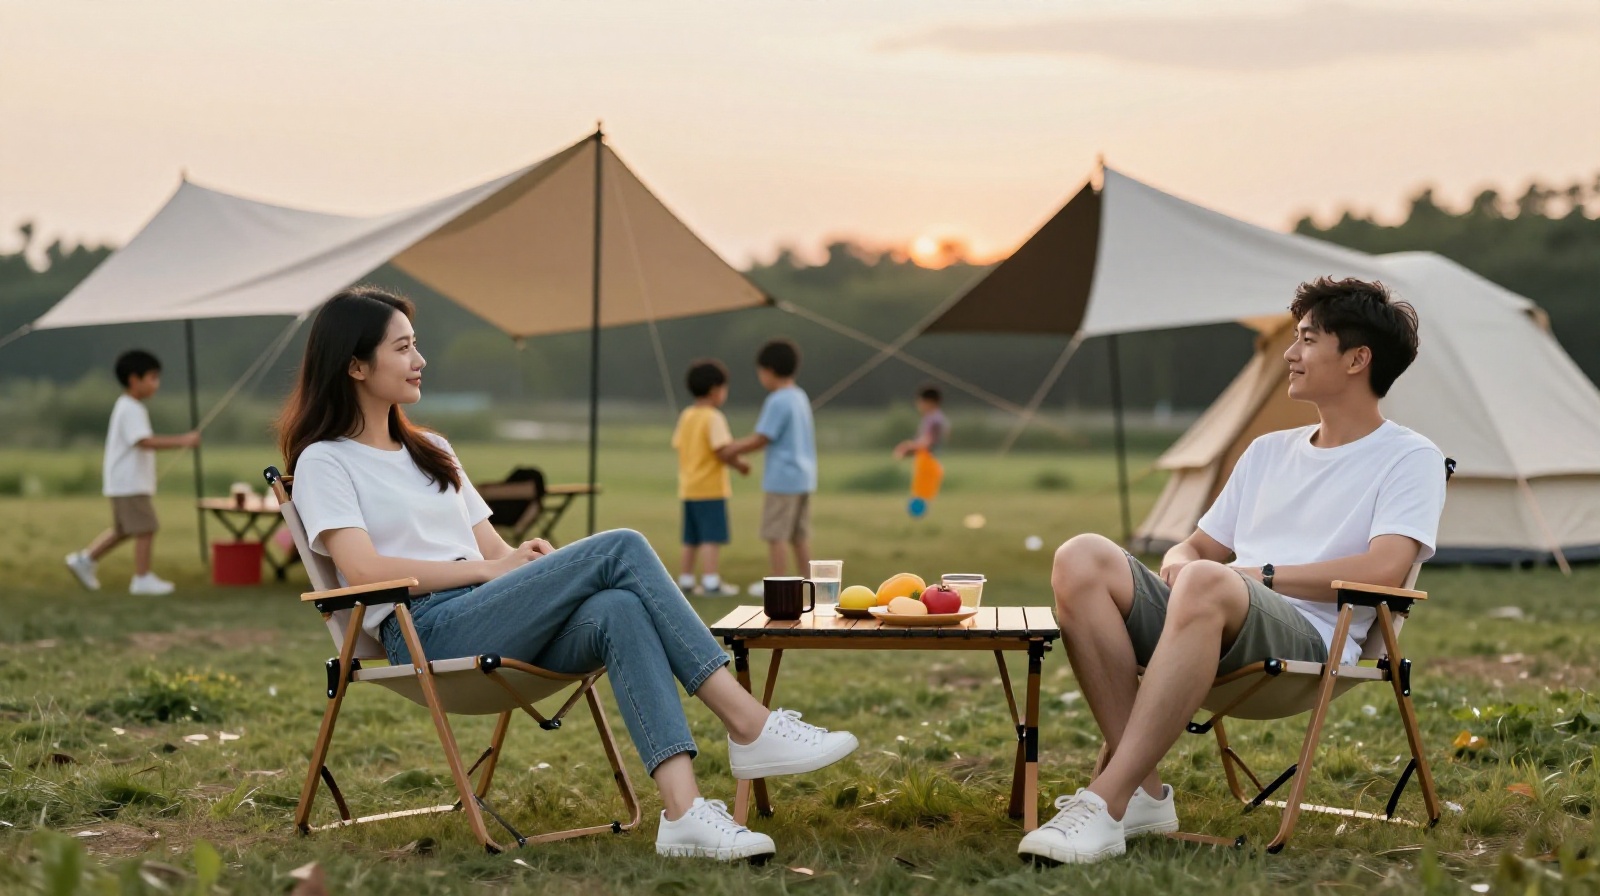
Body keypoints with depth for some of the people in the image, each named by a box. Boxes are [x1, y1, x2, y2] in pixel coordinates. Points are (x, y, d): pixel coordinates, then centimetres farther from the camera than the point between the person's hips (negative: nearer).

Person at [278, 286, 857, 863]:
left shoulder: (431, 449, 29)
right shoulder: (324, 462, 6)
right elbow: (364, 570, -11)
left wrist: (525, 559, -3)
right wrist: (486, 569, -10)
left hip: (502, 631, 6)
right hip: (428, 634, -6)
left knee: (617, 610, -30)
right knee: (619, 549, -23)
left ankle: (684, 811, -44)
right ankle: (751, 727, -26)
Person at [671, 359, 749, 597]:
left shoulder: (686, 416, 10)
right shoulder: (714, 417, -14)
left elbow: (678, 445, 11)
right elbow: (723, 450, -20)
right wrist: (739, 465, -5)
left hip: (688, 487, 8)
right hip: (711, 488, -8)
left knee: (691, 538, 14)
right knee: (711, 537, -7)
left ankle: (686, 580, 18)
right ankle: (710, 581, -9)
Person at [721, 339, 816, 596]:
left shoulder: (777, 401, -17)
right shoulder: (800, 397, 12)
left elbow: (761, 439, -15)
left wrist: (734, 451, -1)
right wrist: (738, 447, 15)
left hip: (782, 477, -9)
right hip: (804, 476, 9)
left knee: (776, 534, 0)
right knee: (800, 534, 13)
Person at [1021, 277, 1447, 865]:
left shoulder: (1410, 458, 8)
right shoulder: (1269, 451, 30)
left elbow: (1383, 570, -10)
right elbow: (1198, 546, 28)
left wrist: (1259, 574, -7)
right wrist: (1179, 563, 2)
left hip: (1308, 643, -6)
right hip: (1216, 636, 7)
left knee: (1207, 582, -39)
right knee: (1083, 559, -19)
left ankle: (1104, 804, -39)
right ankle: (1143, 793, -24)